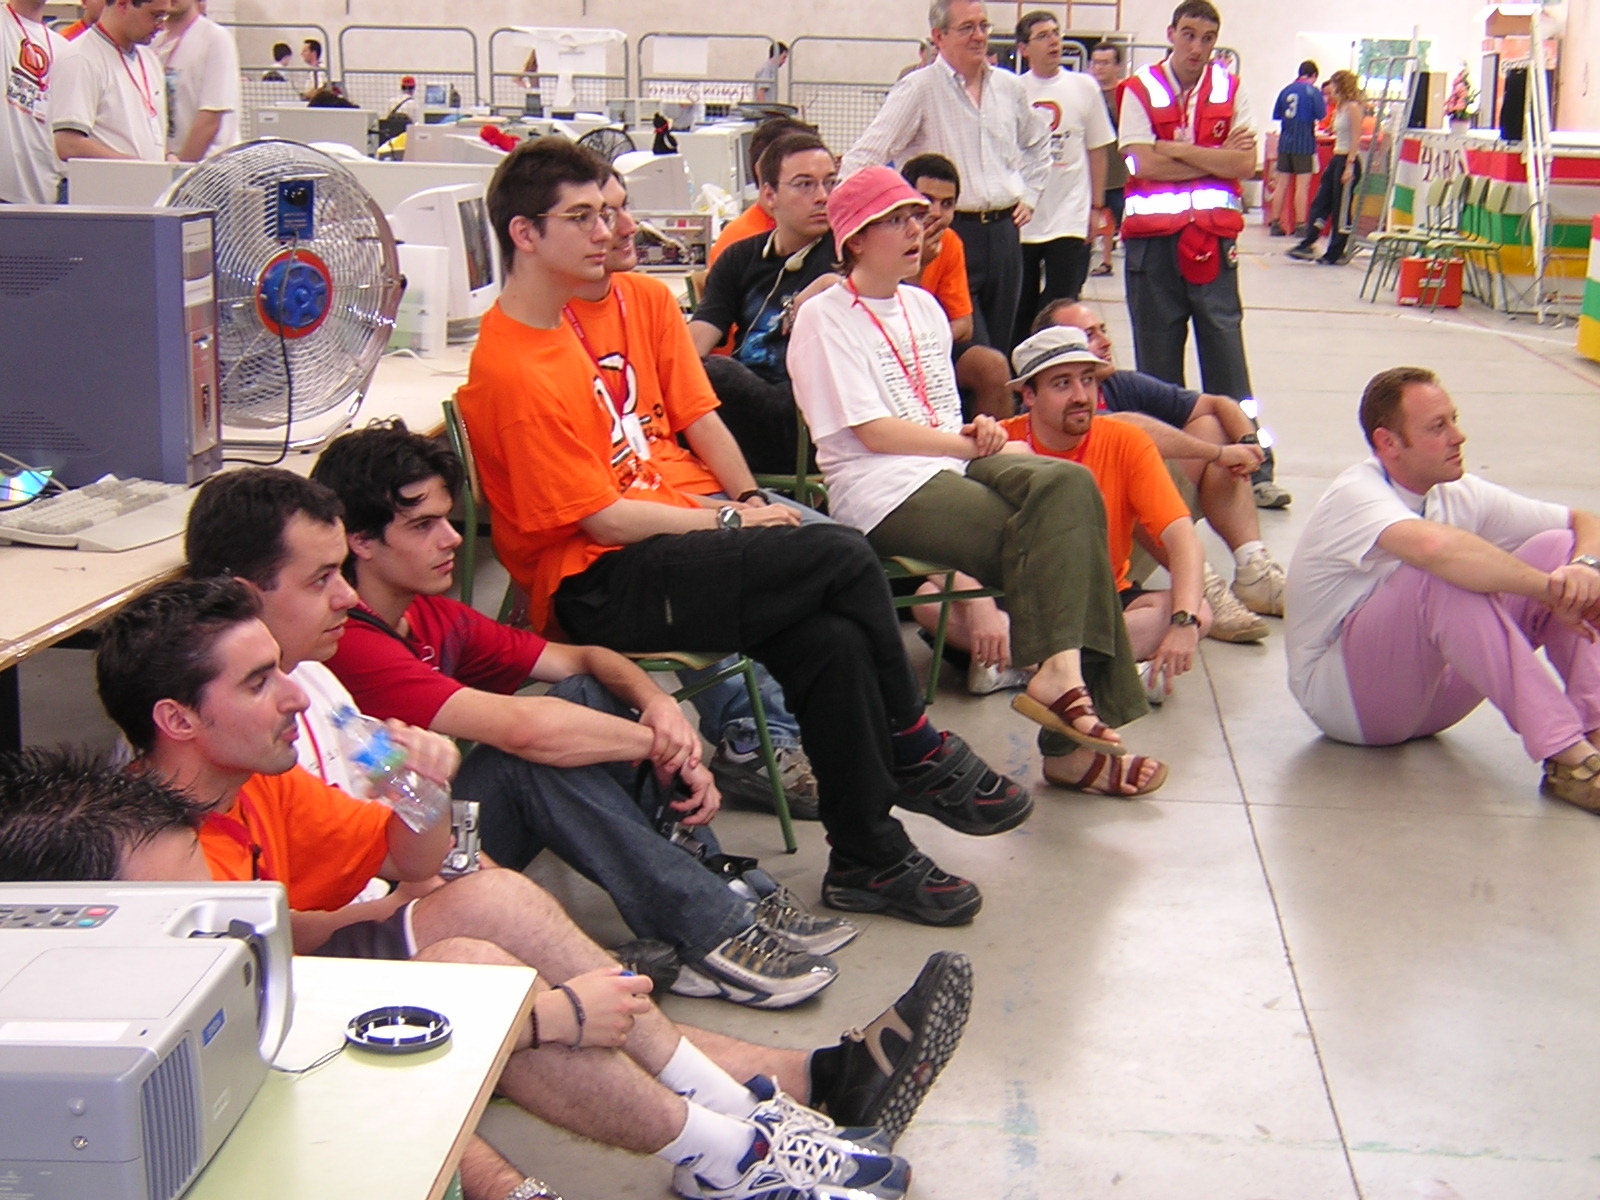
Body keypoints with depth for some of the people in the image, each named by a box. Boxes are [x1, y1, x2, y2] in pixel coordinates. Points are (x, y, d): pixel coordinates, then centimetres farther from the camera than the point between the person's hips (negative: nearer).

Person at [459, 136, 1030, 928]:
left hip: (643, 557, 9)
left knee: (832, 639, -13)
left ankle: (867, 859, -3)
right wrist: (729, 522, -8)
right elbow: (601, 518, -16)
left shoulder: (555, 329, 16)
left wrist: (709, 511, 7)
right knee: (843, 559, -19)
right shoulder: (512, 373, -15)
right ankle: (914, 753, -1)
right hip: (597, 589, -9)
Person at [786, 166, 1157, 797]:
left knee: (1067, 485, -25)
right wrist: (973, 444, -10)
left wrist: (978, 430, 2)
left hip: (953, 461, 7)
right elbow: (874, 432, -10)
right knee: (1049, 545, -26)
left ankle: (1060, 670, -30)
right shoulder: (824, 318, -1)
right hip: (882, 487, -6)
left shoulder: (923, 306, 22)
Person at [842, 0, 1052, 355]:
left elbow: (1038, 144, 30)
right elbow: (864, 158, -9)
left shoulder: (1010, 87, 11)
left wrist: (1029, 196, 20)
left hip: (1004, 230, 6)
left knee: (1000, 350, 10)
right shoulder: (919, 89, -7)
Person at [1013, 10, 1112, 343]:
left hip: (1070, 221, -1)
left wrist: (1097, 206, 4)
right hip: (1019, 221, 1)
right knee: (1017, 315, 10)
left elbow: (1097, 150, 8)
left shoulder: (1084, 87, 2)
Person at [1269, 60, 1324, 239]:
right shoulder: (1313, 91, -6)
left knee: (1281, 183, 8)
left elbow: (1276, 115, 12)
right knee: (1302, 185, -2)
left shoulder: (1286, 90, 8)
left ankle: (1276, 224, 9)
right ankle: (1300, 225, -3)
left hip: (1285, 142, 5)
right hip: (1305, 143, -5)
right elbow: (1322, 115, -9)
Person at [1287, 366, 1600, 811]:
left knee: (1557, 546, -8)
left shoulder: (1460, 494, 3)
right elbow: (1435, 545, -42)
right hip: (1342, 696, -7)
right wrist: (1550, 590, -33)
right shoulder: (1356, 495, -20)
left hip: (1429, 691, 7)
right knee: (1444, 576, -35)